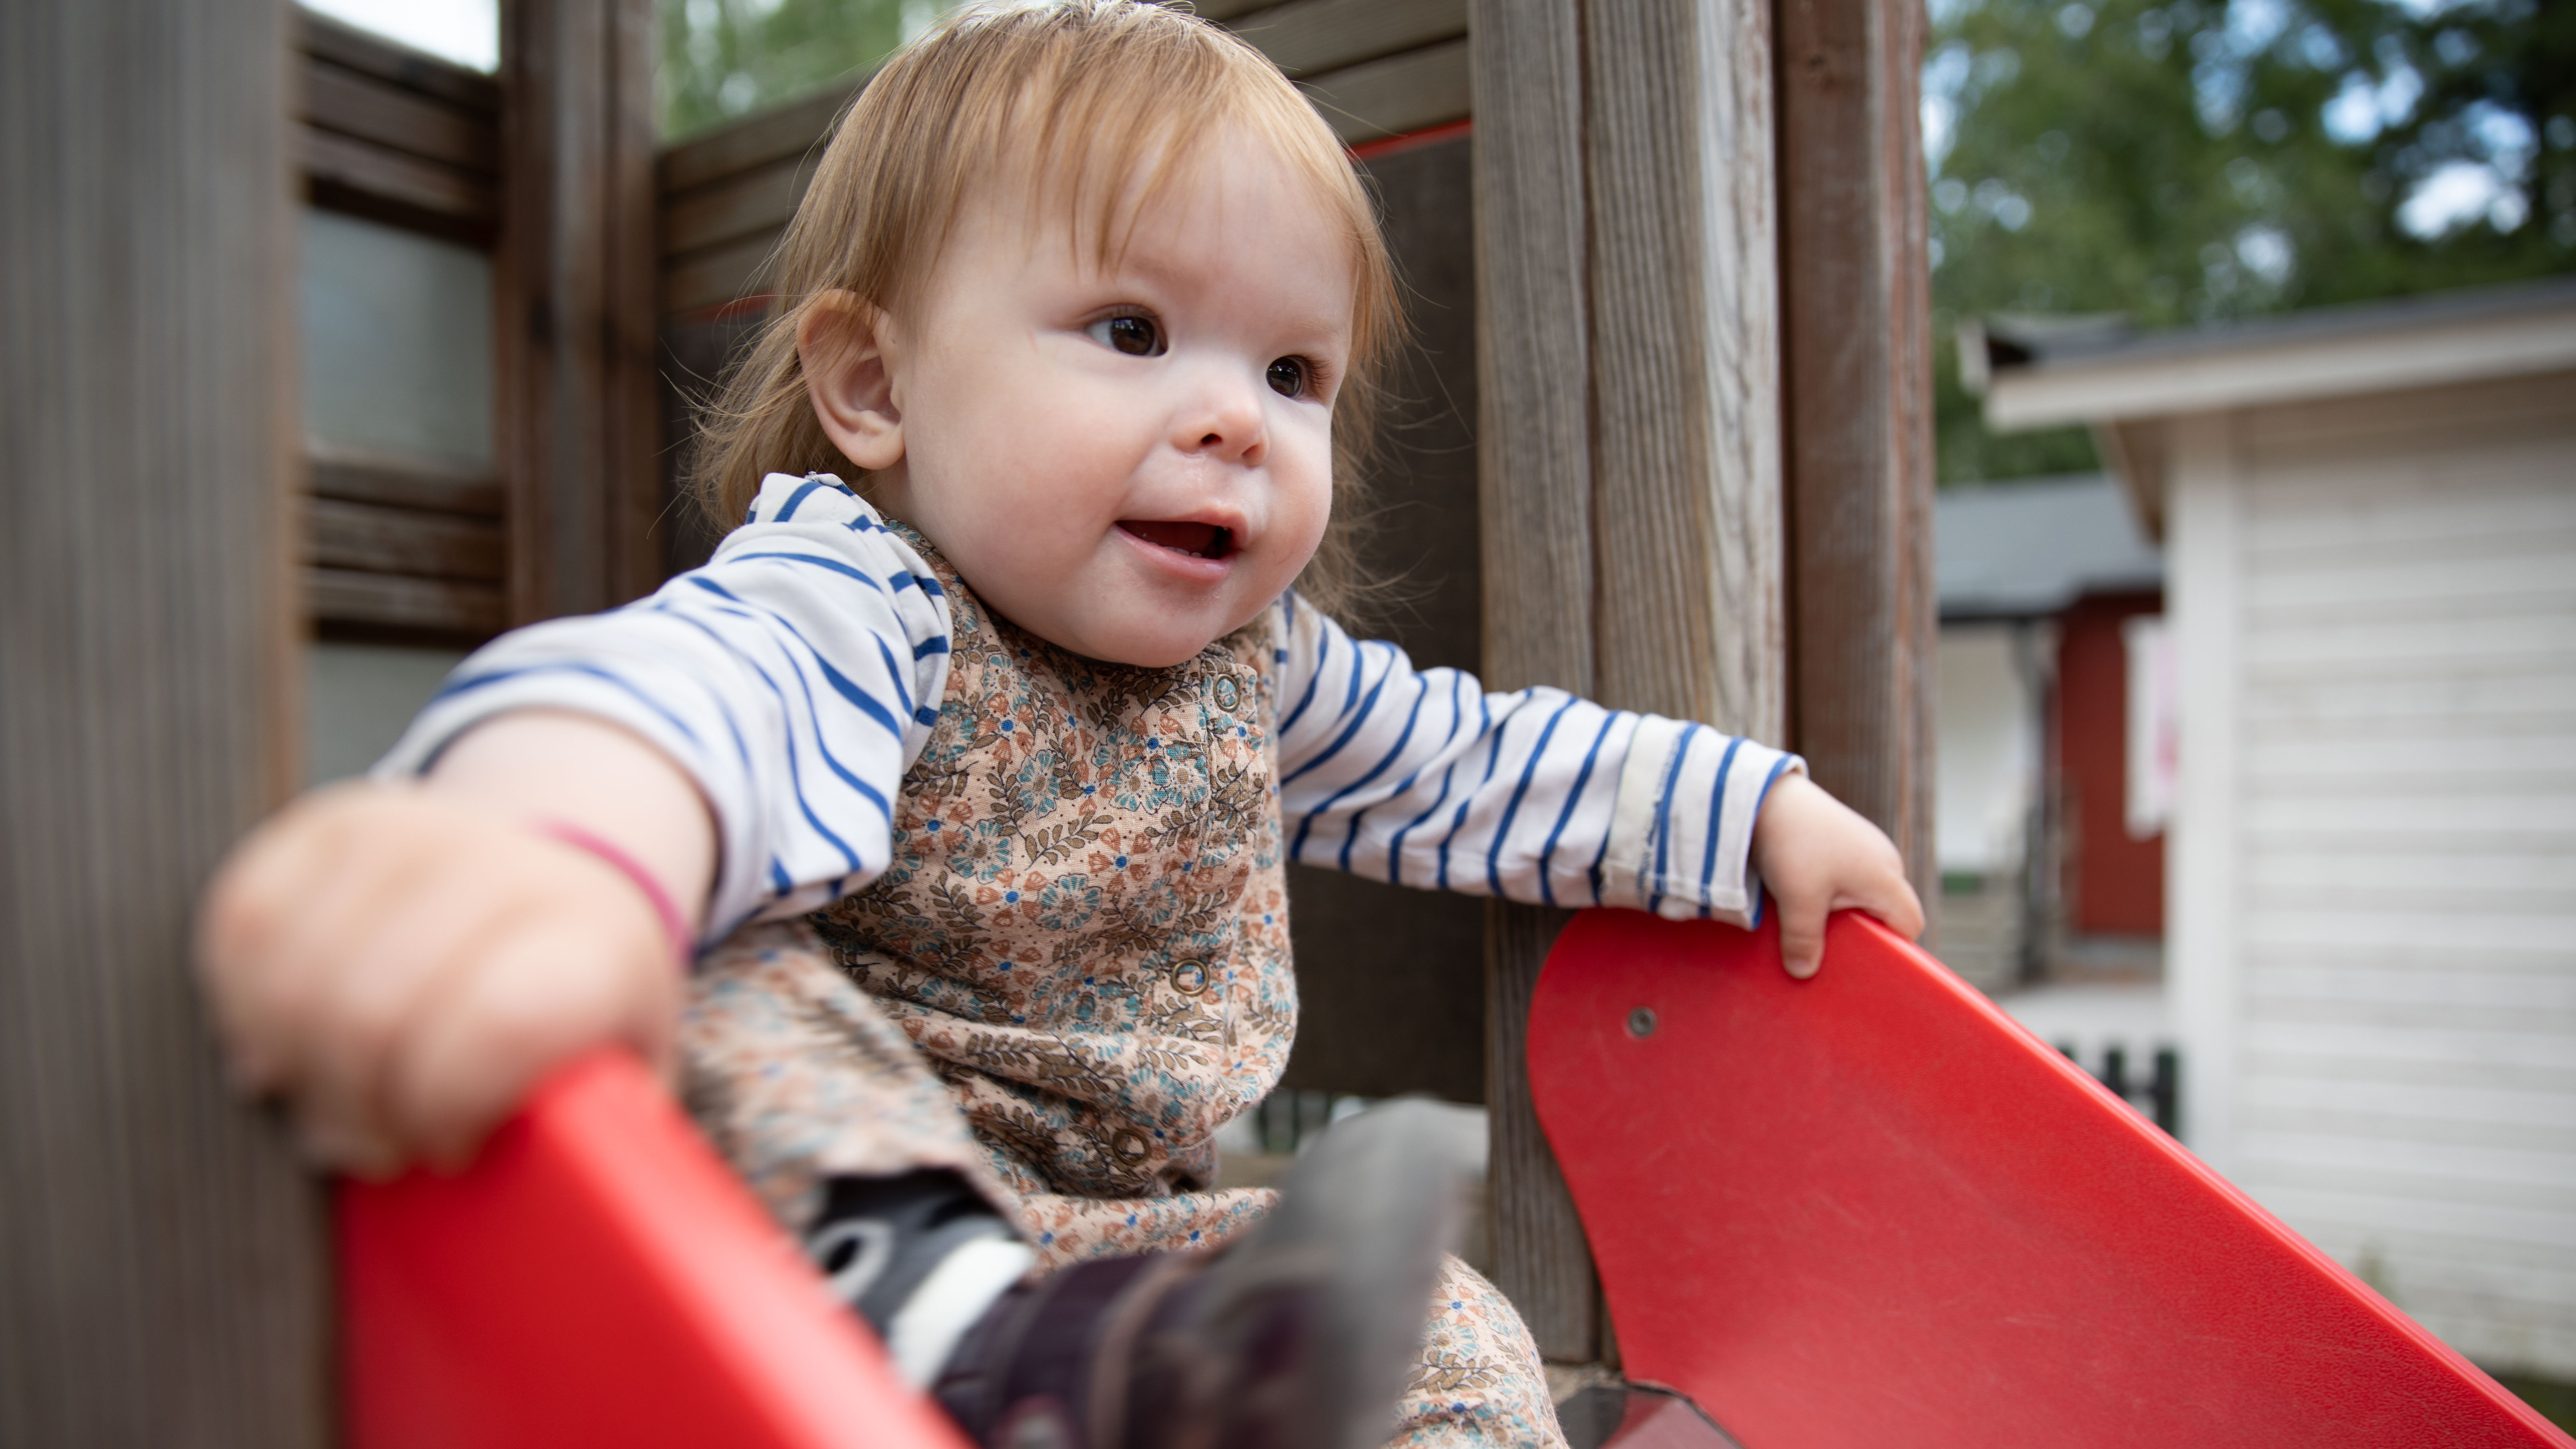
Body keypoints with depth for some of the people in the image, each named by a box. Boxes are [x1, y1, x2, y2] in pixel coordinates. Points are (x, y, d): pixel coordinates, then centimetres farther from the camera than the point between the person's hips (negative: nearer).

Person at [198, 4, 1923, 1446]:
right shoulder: (854, 609, -22)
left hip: (1125, 1228, 6)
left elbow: (1466, 758, 17)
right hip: (826, 1223, -5)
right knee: (719, 980, -34)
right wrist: (558, 833, -71)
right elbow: (705, 678, -46)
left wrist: (1757, 814, 13)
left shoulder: (1254, 657, 2)